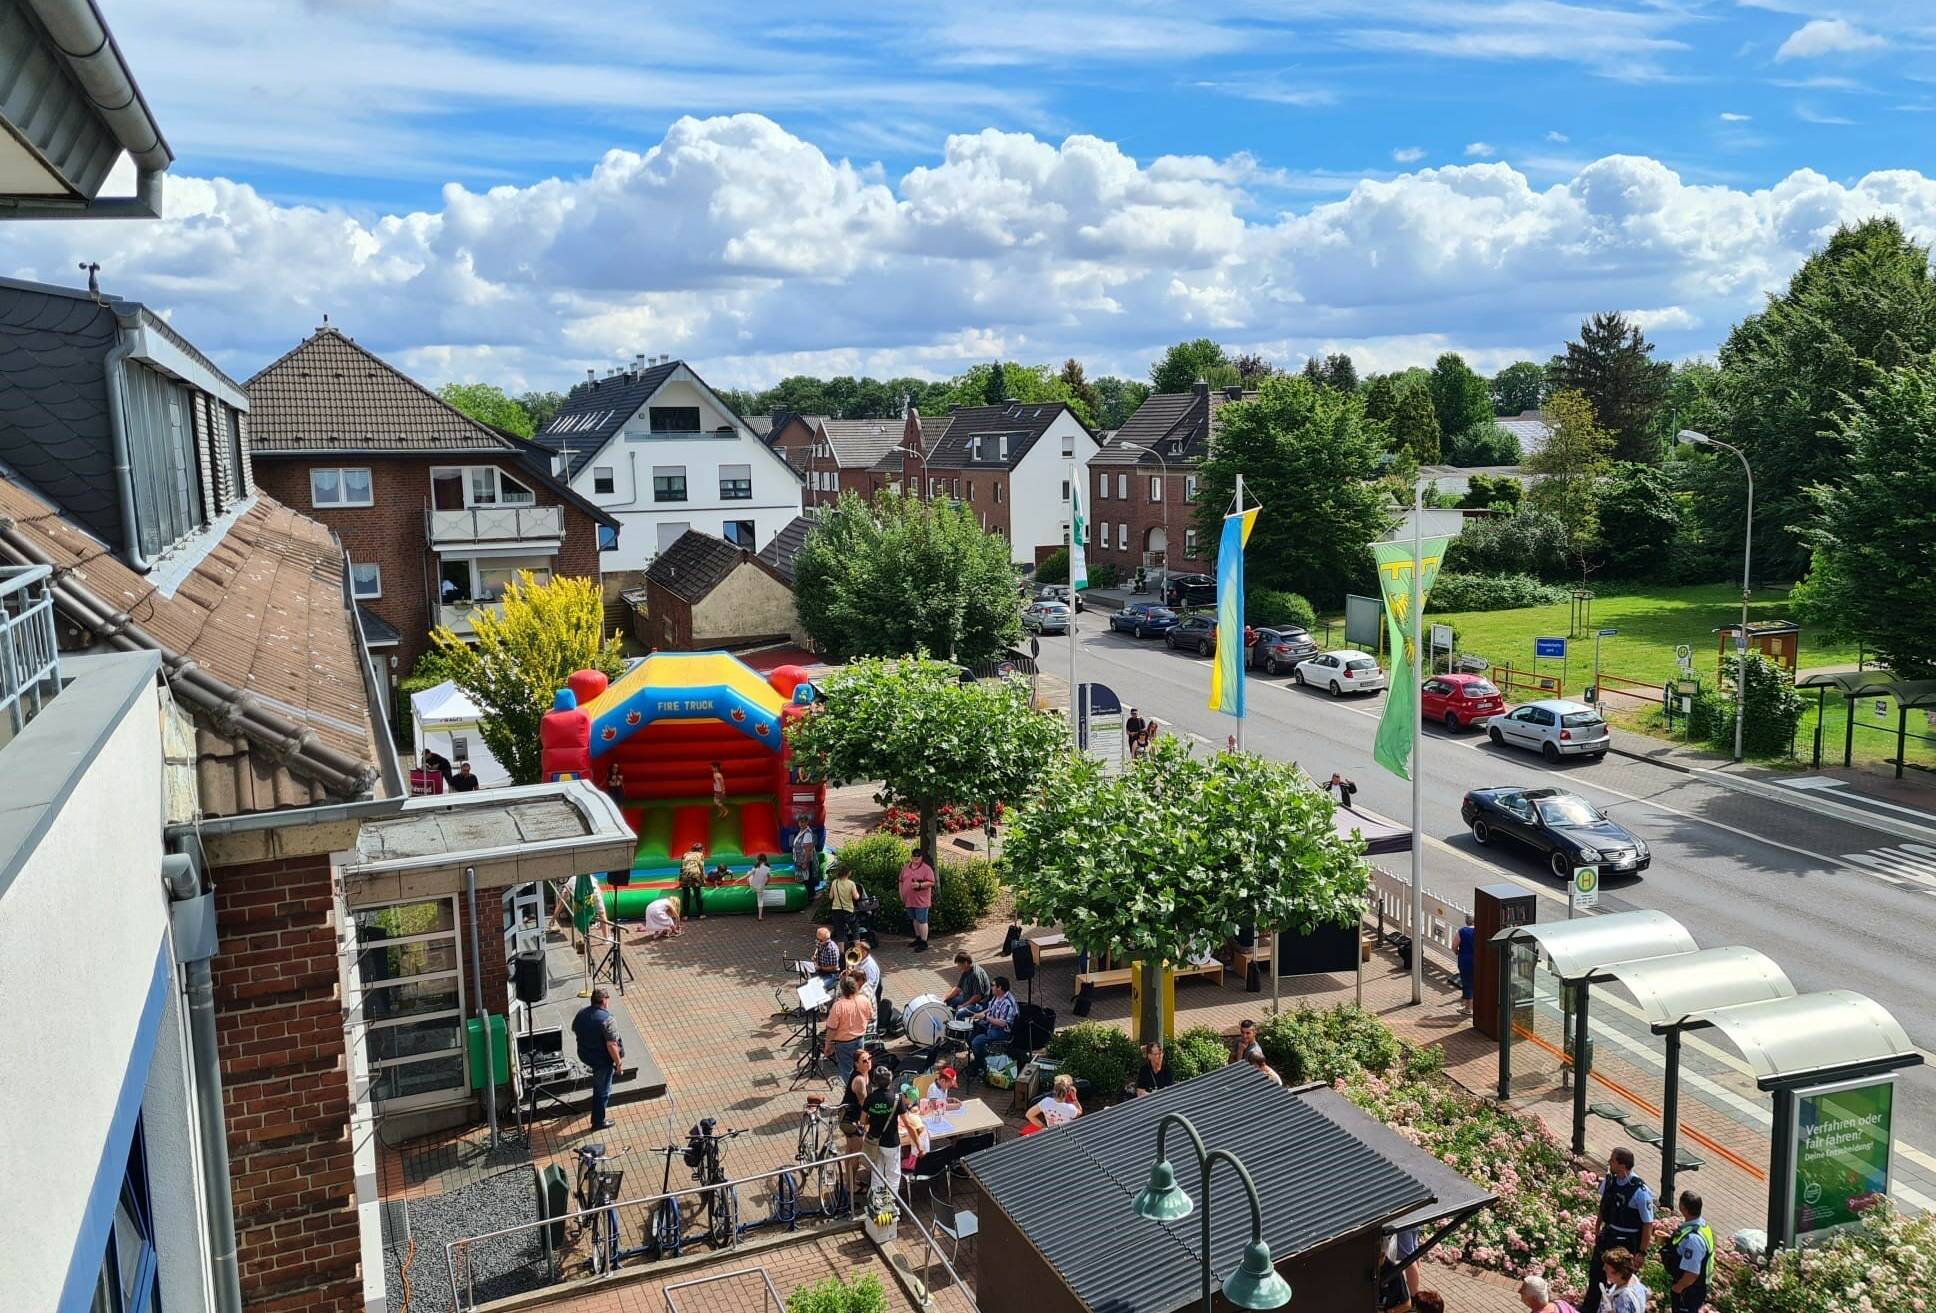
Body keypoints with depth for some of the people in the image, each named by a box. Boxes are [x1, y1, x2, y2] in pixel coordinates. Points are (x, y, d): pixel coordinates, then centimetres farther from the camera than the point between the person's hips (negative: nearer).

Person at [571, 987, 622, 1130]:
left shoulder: (581, 1013, -8)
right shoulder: (606, 1019, -29)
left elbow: (574, 1031, 9)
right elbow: (611, 1045, -28)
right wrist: (618, 1062, -14)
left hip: (584, 1055, 7)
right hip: (602, 1060, -7)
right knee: (602, 1090, 10)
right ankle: (598, 1122, 22)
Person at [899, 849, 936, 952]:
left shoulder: (926, 869, -9)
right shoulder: (906, 868, 10)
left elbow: (931, 882, -14)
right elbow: (901, 882, 16)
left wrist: (920, 885, -27)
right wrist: (901, 896, 12)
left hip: (921, 900, -7)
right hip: (909, 900, 7)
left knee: (922, 921, -3)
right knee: (915, 920, 19)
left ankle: (924, 943, 2)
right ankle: (918, 938, 34)